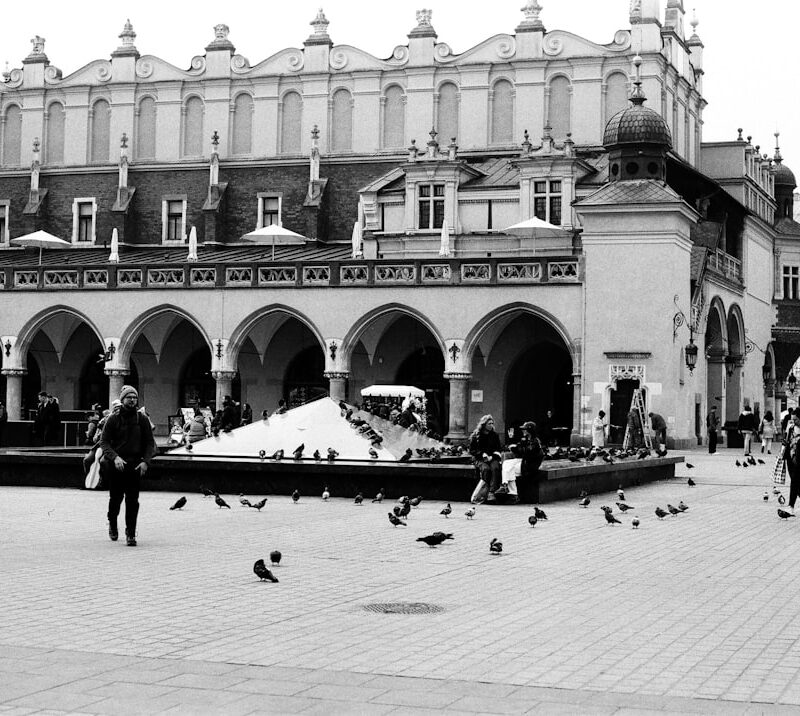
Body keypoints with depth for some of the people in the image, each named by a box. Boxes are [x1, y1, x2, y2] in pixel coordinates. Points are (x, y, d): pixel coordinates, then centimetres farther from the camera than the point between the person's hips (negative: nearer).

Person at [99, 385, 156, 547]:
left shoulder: (142, 419, 6)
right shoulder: (113, 419, 1)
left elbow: (150, 443, 7)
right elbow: (104, 442, -2)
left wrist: (145, 461, -7)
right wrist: (114, 457, -18)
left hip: (135, 465, 1)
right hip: (116, 465, -1)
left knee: (132, 501, -5)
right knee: (115, 498, 8)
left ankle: (131, 534, 0)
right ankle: (112, 523, 35)